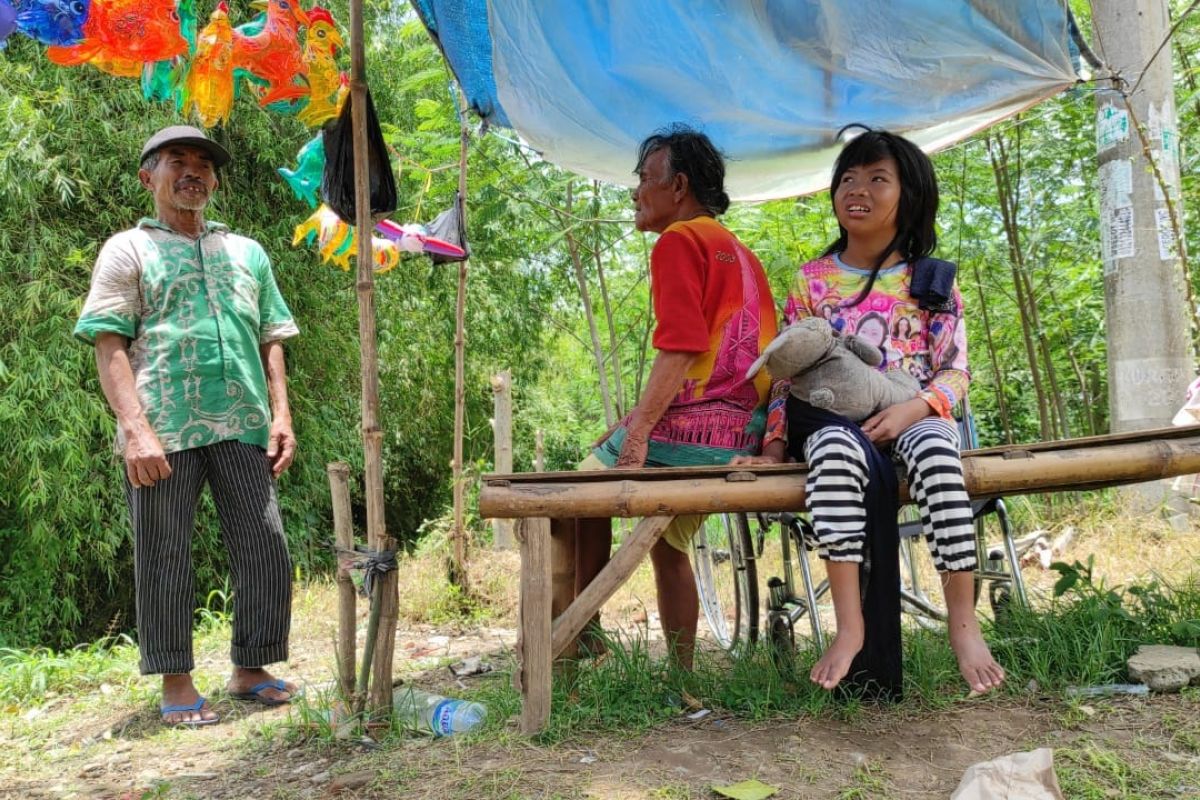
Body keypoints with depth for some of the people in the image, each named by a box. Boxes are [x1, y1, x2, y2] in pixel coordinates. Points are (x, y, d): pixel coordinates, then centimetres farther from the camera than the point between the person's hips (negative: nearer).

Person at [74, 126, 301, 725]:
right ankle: (176, 683, 17)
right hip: (163, 431, -3)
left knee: (265, 550, 2)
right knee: (164, 556, 4)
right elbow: (109, 346, -1)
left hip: (242, 428, 3)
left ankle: (251, 669, 17)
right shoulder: (128, 250, 9)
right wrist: (135, 428, -14)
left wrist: (281, 415, 5)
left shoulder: (247, 253, 20)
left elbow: (270, 341, 18)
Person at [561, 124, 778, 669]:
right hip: (742, 436, 9)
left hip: (686, 427, -9)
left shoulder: (679, 241, -5)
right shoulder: (741, 253, 21)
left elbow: (681, 347, -18)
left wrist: (637, 430, -23)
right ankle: (681, 674, 27)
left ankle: (581, 629, 9)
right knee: (669, 547, 21)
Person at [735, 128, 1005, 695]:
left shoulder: (932, 280, 10)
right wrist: (776, 442, -4)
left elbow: (956, 371, 4)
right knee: (835, 455, -37)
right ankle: (849, 625, -36)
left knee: (937, 455, -37)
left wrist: (914, 409, -17)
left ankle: (963, 623, -29)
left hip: (914, 414, 0)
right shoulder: (811, 280, 12)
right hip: (834, 416, 0)